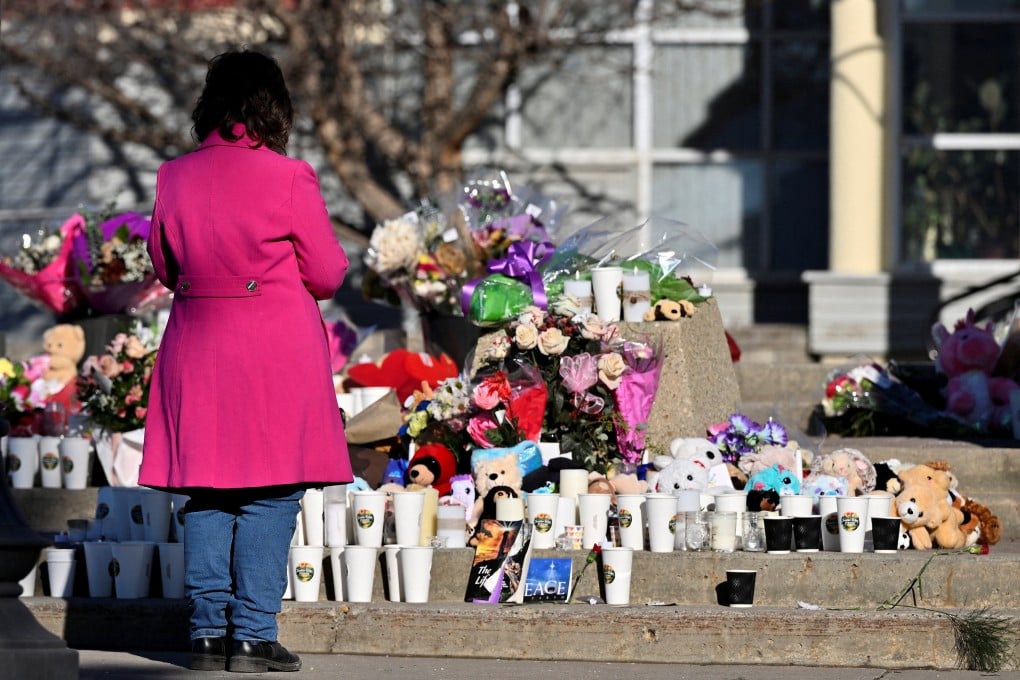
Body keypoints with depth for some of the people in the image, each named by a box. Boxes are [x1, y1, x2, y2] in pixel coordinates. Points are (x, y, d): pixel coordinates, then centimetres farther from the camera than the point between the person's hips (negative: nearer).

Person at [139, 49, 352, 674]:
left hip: (197, 348, 4)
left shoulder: (175, 178, 3)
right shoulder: (289, 179, -9)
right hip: (278, 351, -4)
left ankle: (209, 633, 10)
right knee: (271, 495, 0)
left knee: (207, 495, 10)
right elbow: (328, 274, -2)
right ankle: (253, 635, -3)